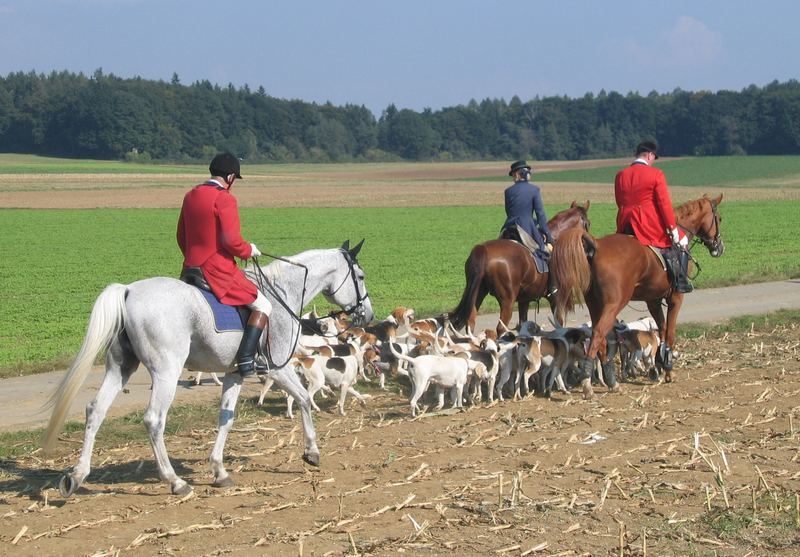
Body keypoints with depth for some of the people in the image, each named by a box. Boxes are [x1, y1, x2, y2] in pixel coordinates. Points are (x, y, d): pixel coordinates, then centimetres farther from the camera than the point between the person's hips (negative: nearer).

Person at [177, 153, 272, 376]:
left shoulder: (190, 196, 10)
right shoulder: (224, 199, -14)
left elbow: (181, 237, 18)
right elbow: (232, 240, -20)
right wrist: (249, 250, 0)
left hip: (190, 268, 8)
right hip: (219, 270, -8)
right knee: (263, 306, 0)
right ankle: (246, 360, -13)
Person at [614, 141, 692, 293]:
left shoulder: (620, 176, 6)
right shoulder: (656, 174, -7)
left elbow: (619, 203, 12)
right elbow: (664, 203, -11)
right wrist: (673, 228, -8)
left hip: (625, 226, 4)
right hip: (651, 224, -4)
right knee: (681, 241, 14)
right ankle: (681, 281, 7)